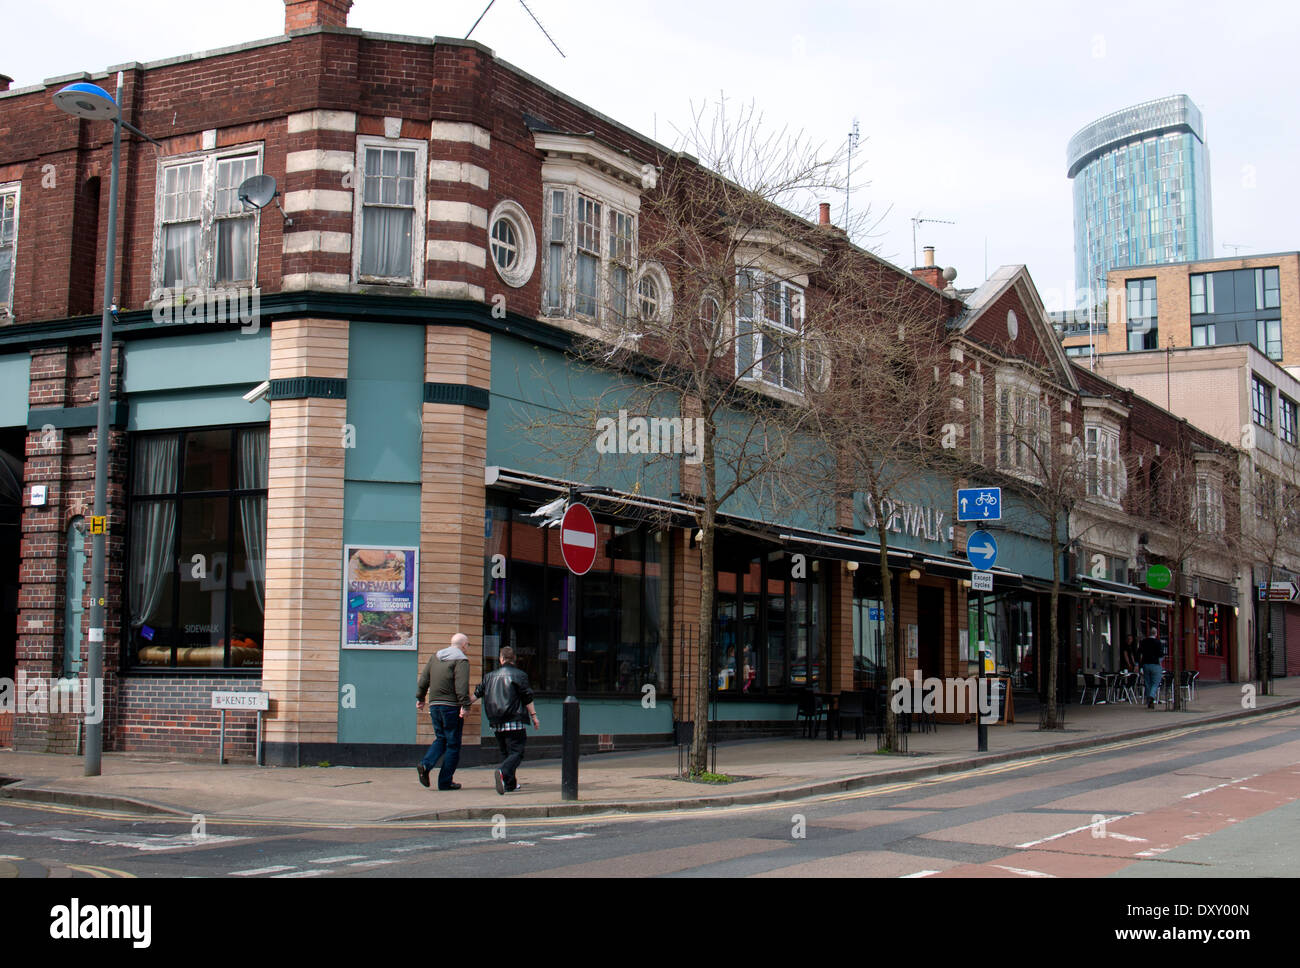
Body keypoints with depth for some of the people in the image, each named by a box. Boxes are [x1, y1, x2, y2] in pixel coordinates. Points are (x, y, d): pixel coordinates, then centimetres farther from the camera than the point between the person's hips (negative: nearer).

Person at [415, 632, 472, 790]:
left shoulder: (436, 657, 14)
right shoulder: (461, 660, -8)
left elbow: (423, 679, 14)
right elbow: (462, 685, -20)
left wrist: (420, 698, 22)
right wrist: (465, 706, -23)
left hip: (434, 705, 6)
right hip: (451, 706, -6)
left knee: (440, 738, 17)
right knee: (453, 744, 2)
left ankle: (425, 764, -7)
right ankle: (445, 781, 2)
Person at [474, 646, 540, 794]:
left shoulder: (490, 676, 12)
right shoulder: (519, 675, -2)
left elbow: (477, 693, 15)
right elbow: (527, 698, -6)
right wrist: (534, 716, -1)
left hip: (497, 724, 5)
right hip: (515, 722, -5)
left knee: (505, 752, 16)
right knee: (517, 752, -7)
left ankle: (510, 783, 13)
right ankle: (503, 772, -33)